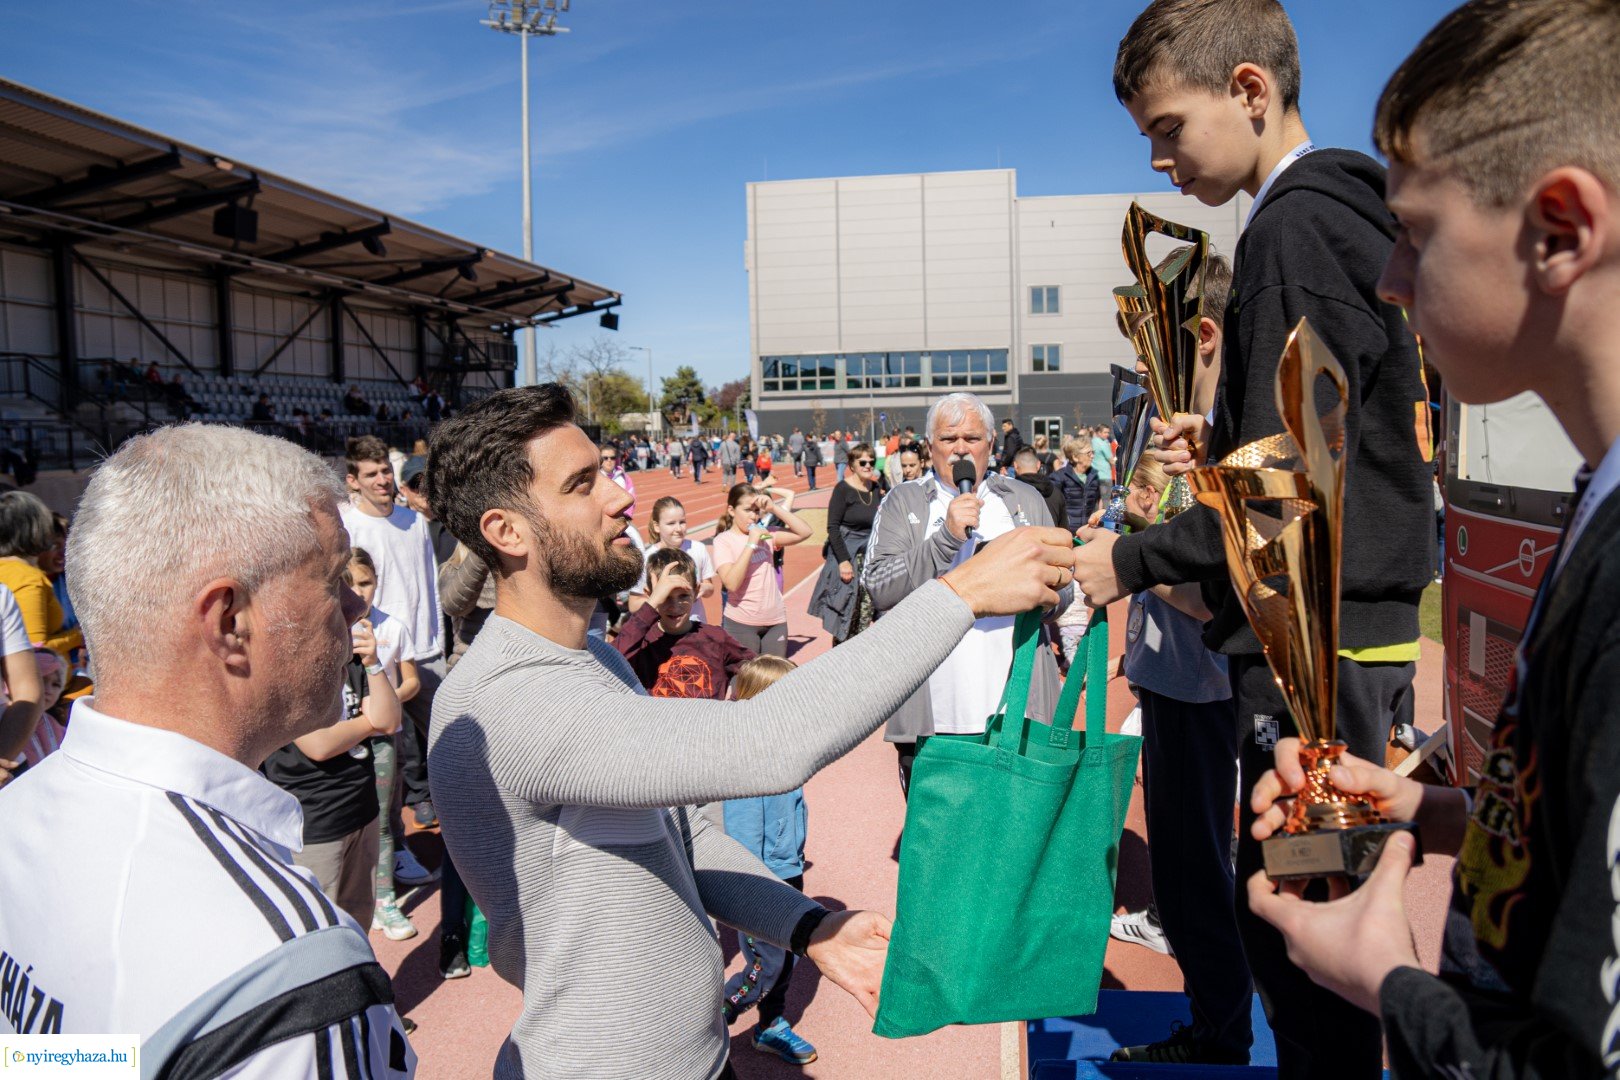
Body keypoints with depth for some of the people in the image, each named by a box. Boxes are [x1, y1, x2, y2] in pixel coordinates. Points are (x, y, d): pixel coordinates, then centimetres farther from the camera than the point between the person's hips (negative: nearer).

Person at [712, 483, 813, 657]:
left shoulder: (765, 533, 5)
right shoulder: (723, 540, -8)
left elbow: (804, 533, -2)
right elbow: (732, 583, -21)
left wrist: (774, 508, -7)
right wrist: (751, 544, -20)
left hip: (776, 621, 4)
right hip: (741, 624, -4)